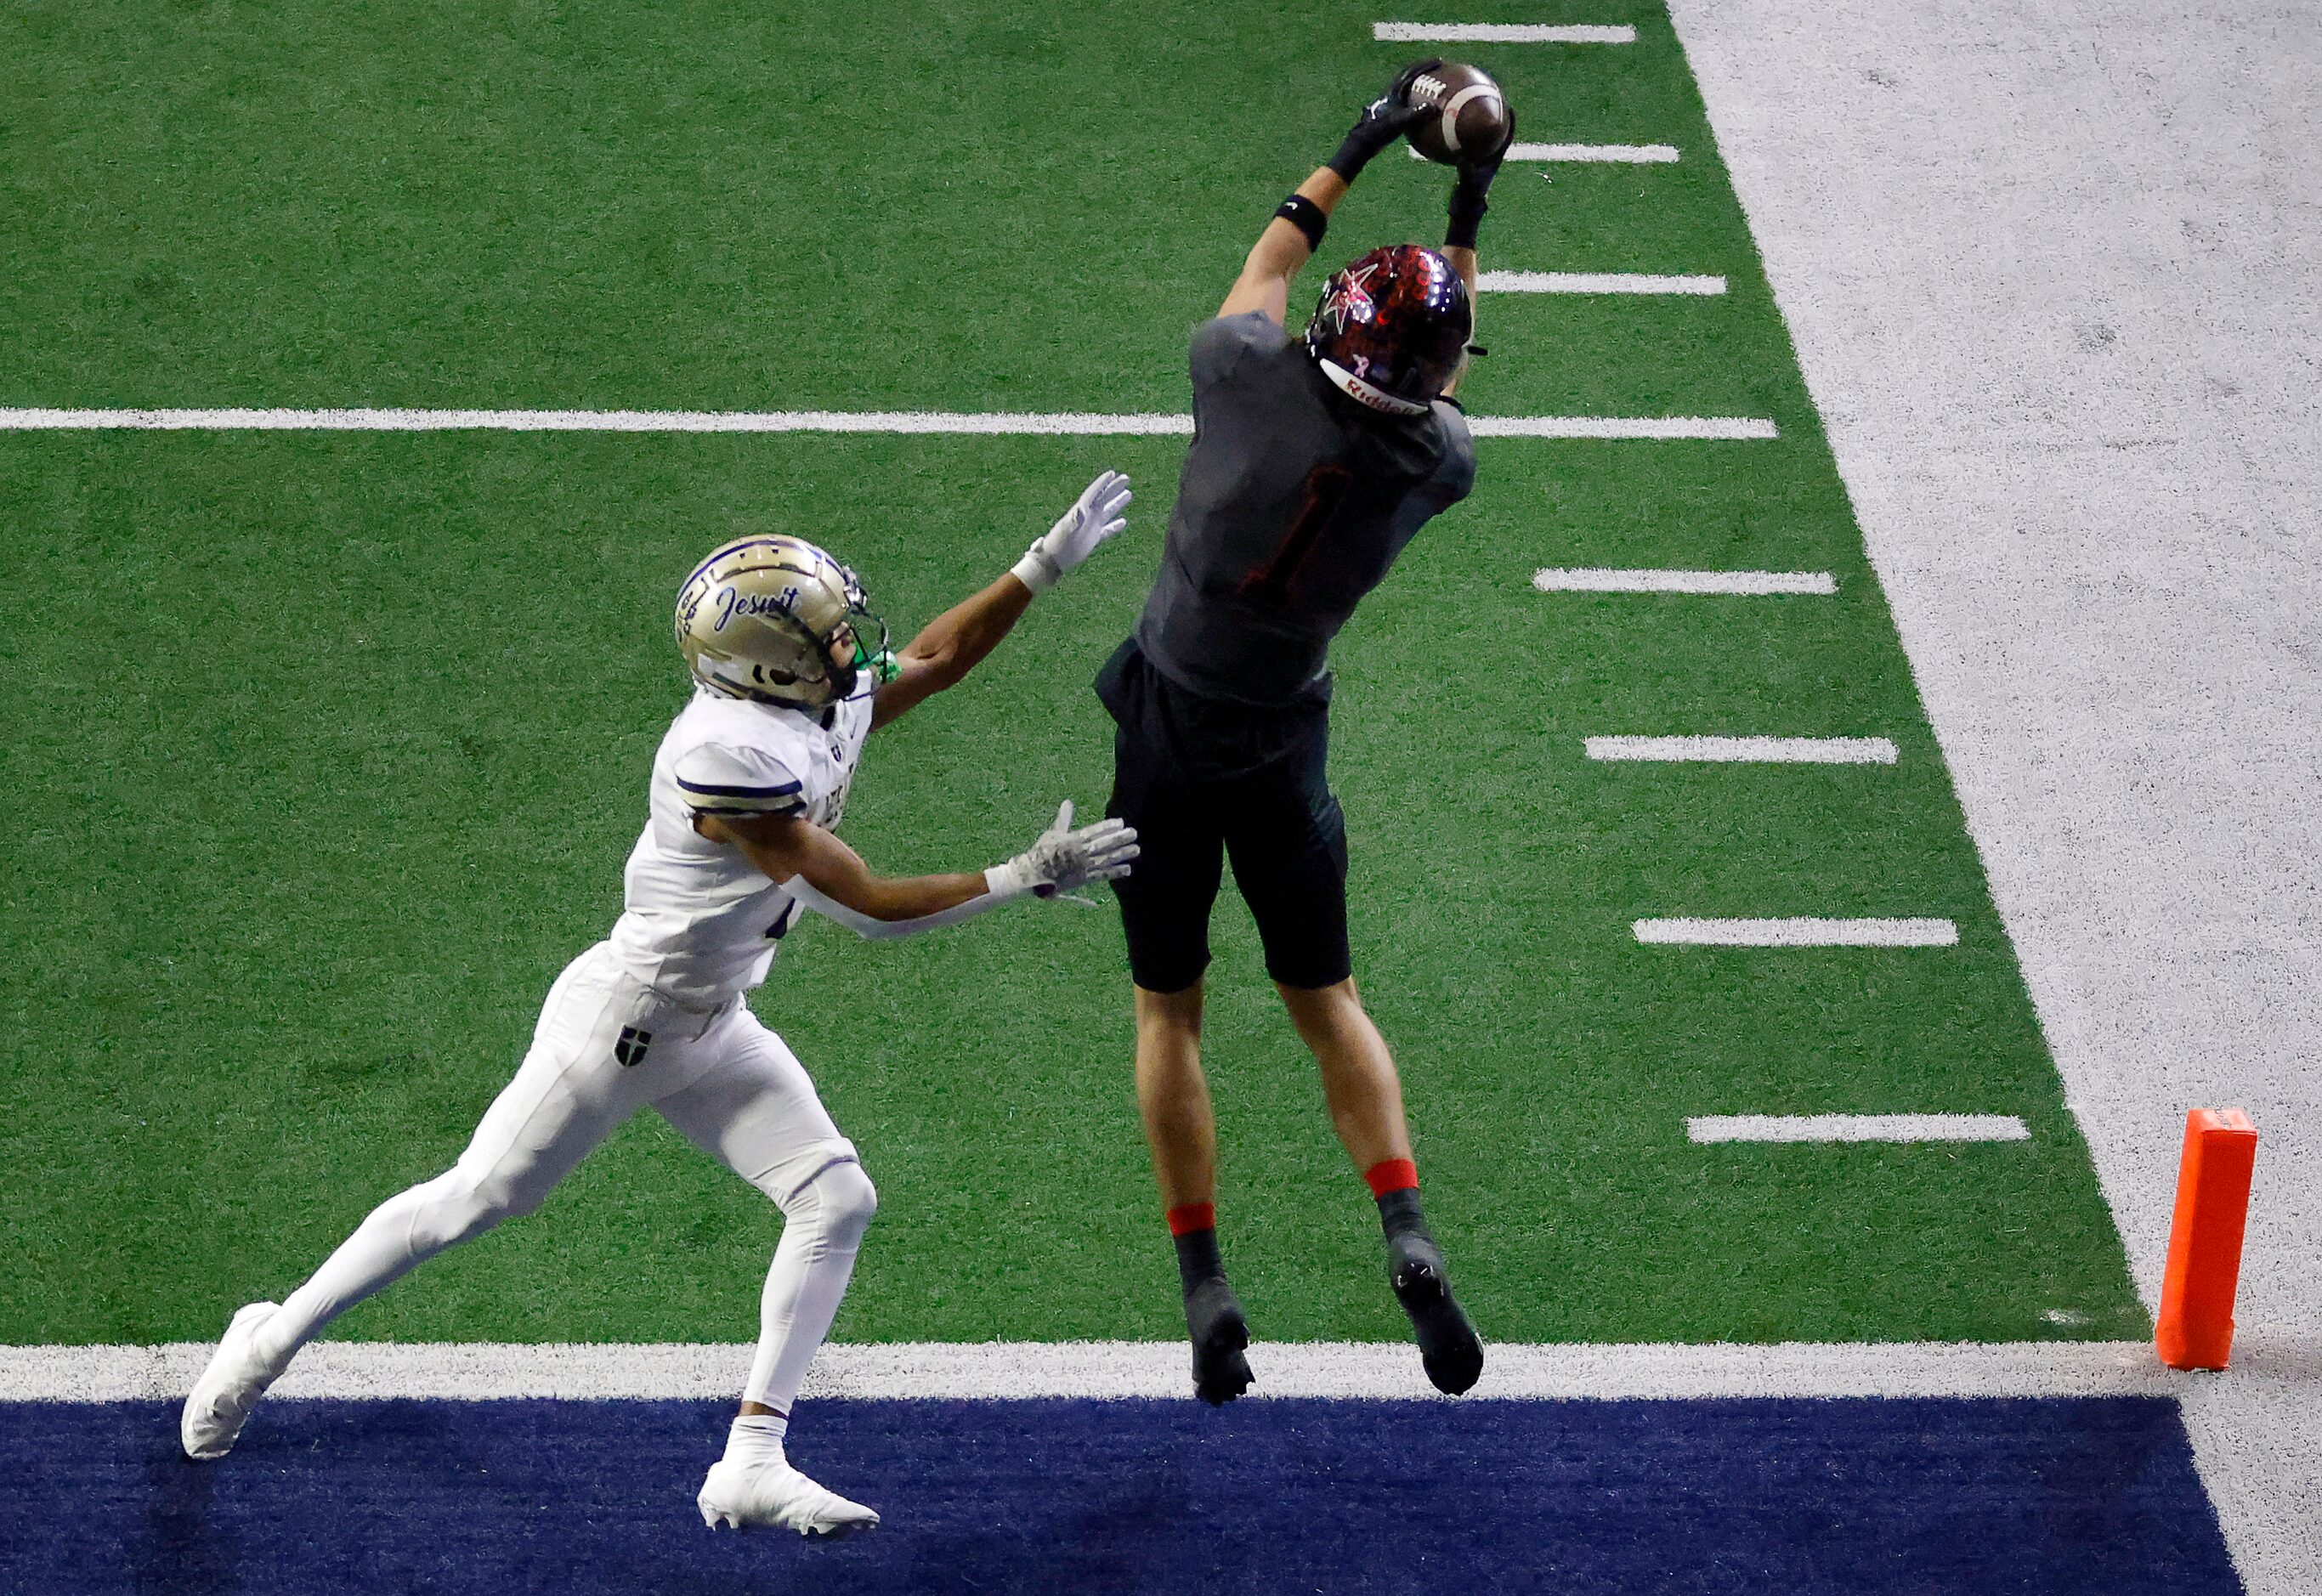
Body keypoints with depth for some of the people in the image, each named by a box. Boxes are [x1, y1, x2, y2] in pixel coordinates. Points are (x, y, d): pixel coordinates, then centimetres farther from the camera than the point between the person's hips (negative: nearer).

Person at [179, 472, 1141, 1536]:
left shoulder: (831, 708, -5)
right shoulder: (731, 763, -31)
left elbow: (940, 655, 15)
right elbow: (871, 907, -27)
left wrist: (1046, 564, 6)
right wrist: (1025, 879, -22)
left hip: (714, 1030, 9)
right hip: (623, 1018, -8)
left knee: (836, 1201, -3)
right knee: (475, 1201, 3)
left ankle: (752, 1464, 0)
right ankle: (270, 1343, 23)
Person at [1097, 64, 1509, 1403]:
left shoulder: (1258, 383, -21)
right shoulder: (1435, 467, -14)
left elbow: (1267, 267, 2)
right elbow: (1441, 389, 12)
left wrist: (1360, 148, 12)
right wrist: (1469, 223, 19)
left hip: (1162, 738, -1)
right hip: (1286, 752, 1)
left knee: (1169, 1012, 12)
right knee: (1326, 999, 18)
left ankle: (1207, 1292, 8)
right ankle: (1410, 1239, 1)